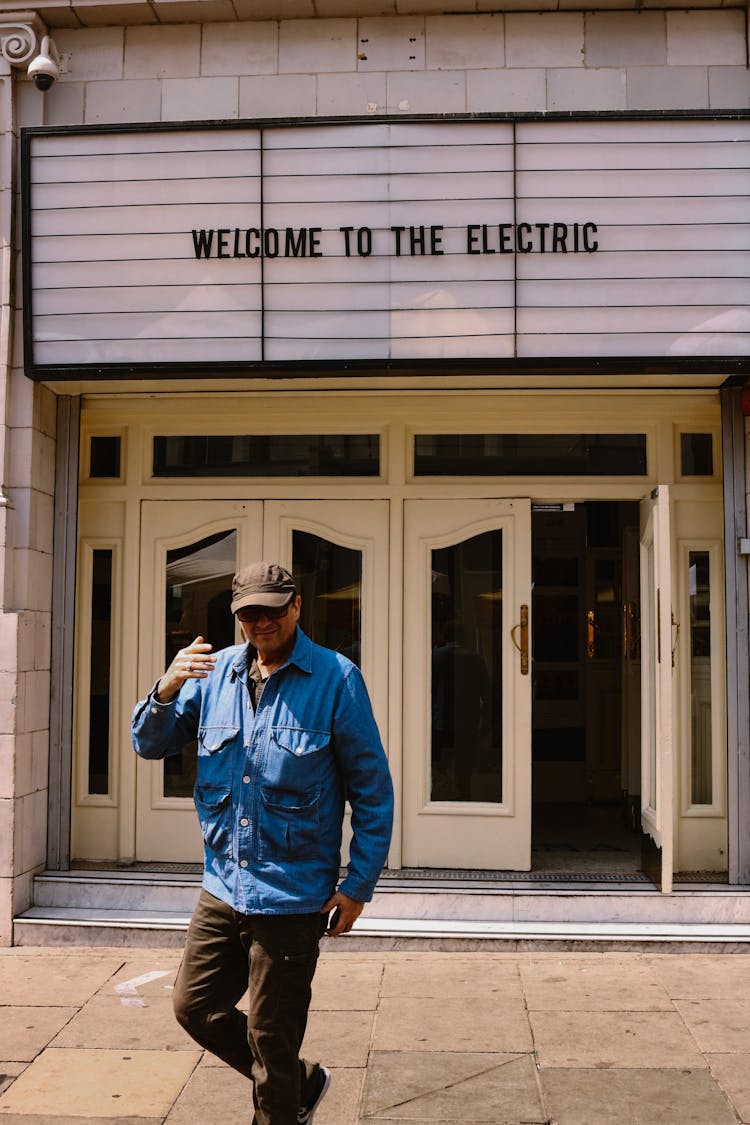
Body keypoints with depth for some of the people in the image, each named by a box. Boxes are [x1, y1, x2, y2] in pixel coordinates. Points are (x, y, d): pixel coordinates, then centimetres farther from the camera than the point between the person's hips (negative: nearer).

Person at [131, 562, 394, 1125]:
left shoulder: (336, 678, -10)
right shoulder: (216, 671, 3)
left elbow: (372, 788, -7)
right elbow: (150, 744, 7)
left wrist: (358, 886, -9)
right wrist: (167, 691, -14)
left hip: (292, 896, -5)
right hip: (222, 887, 6)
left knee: (271, 1039, 7)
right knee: (195, 1007, 17)